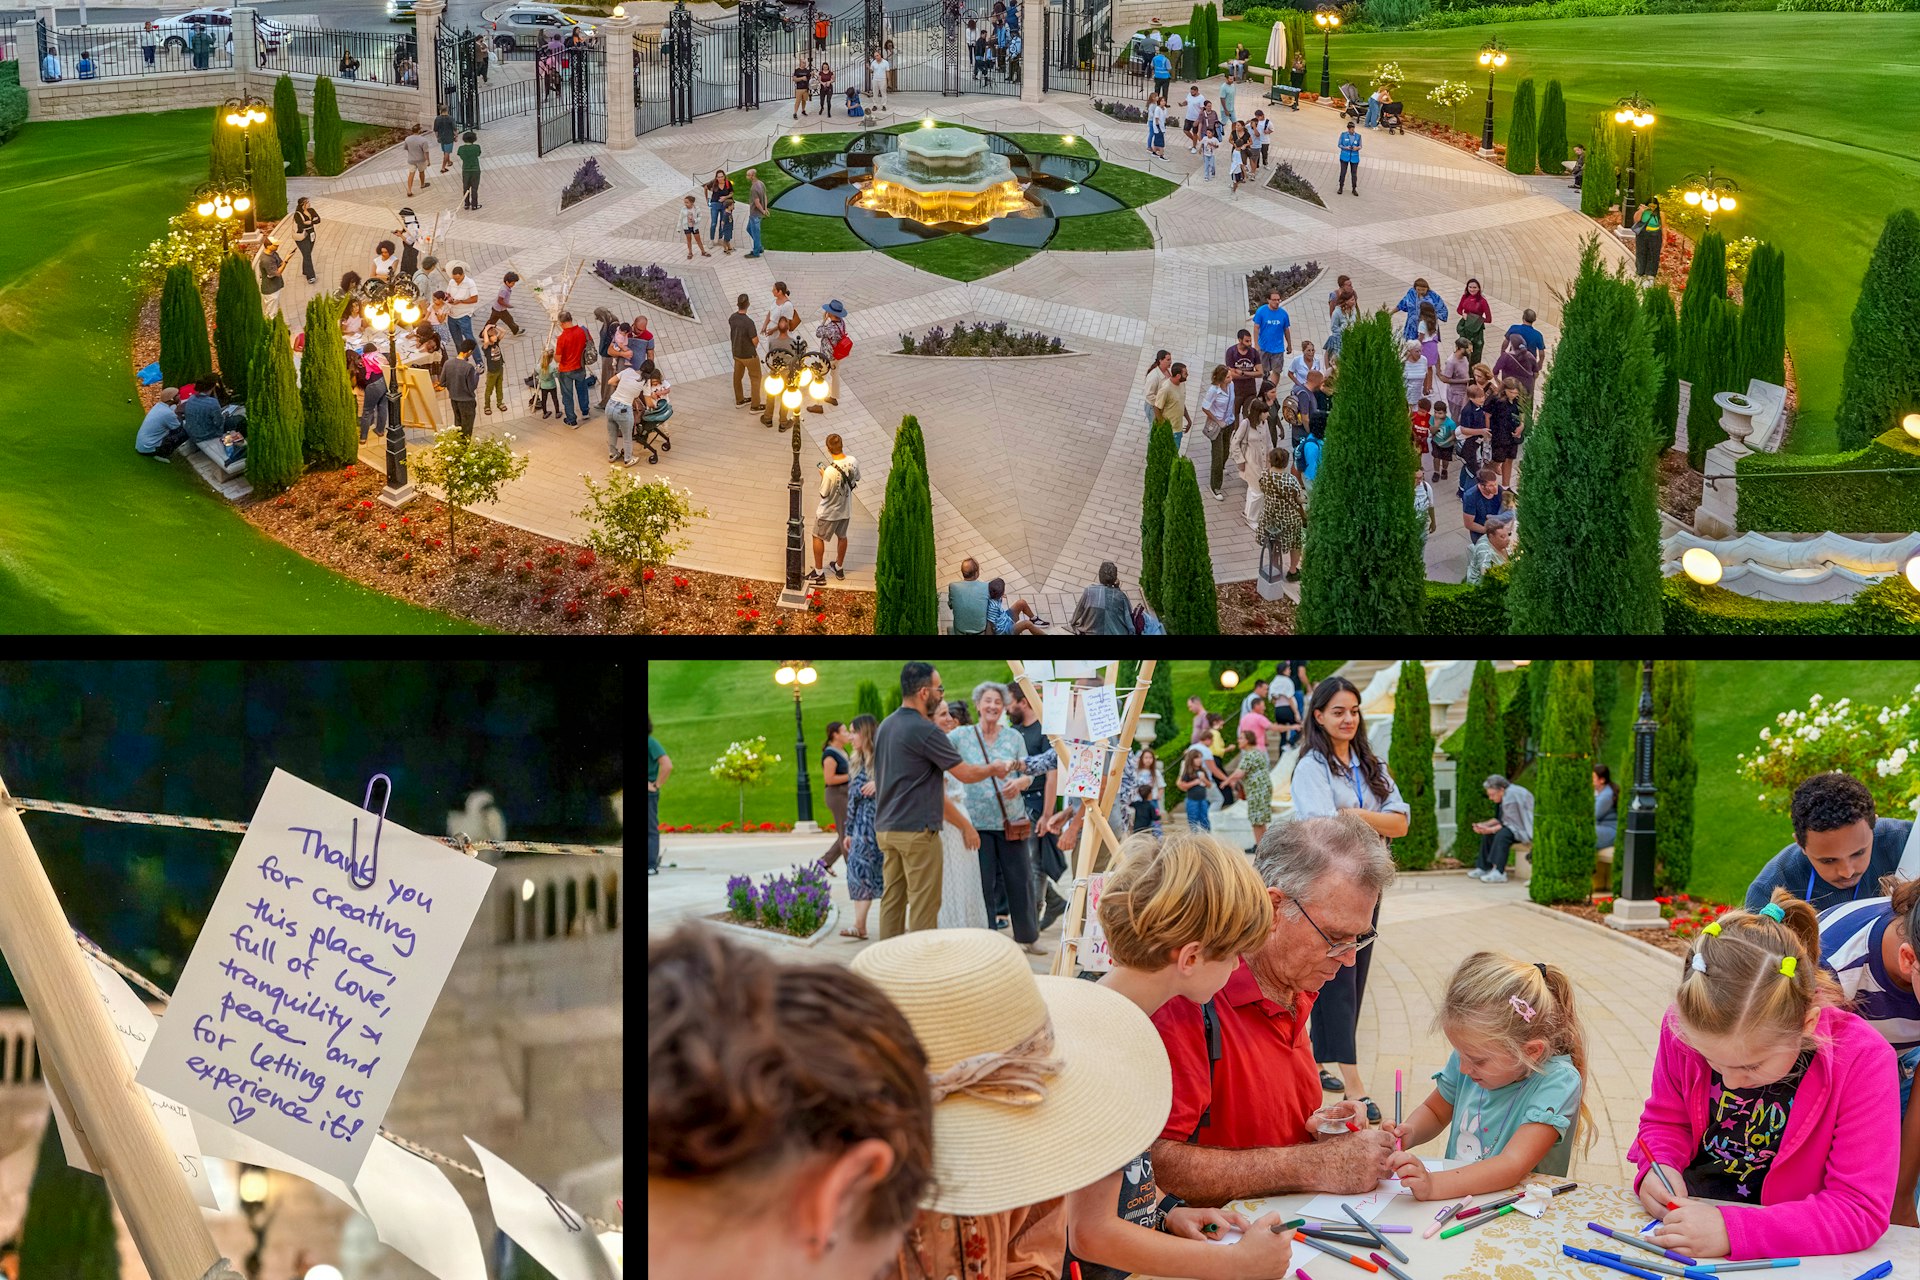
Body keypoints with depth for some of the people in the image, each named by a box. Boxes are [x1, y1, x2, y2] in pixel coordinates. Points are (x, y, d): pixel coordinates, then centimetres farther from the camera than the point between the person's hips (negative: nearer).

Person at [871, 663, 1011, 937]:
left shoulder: (885, 726, 12)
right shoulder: (925, 730, -15)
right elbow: (965, 773, -10)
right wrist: (994, 768, 8)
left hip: (886, 828, 8)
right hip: (917, 830, -8)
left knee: (892, 899, 9)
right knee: (924, 902, -4)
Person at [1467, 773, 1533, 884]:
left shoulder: (1512, 796, -23)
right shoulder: (1505, 796, 8)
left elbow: (1512, 823, -24)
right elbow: (1500, 819, 14)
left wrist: (1491, 829, -22)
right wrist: (1484, 825, 0)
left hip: (1527, 830, -11)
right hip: (1517, 826, 11)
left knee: (1502, 834, -32)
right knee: (1487, 834, 6)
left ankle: (1499, 872, -35)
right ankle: (1484, 868, 6)